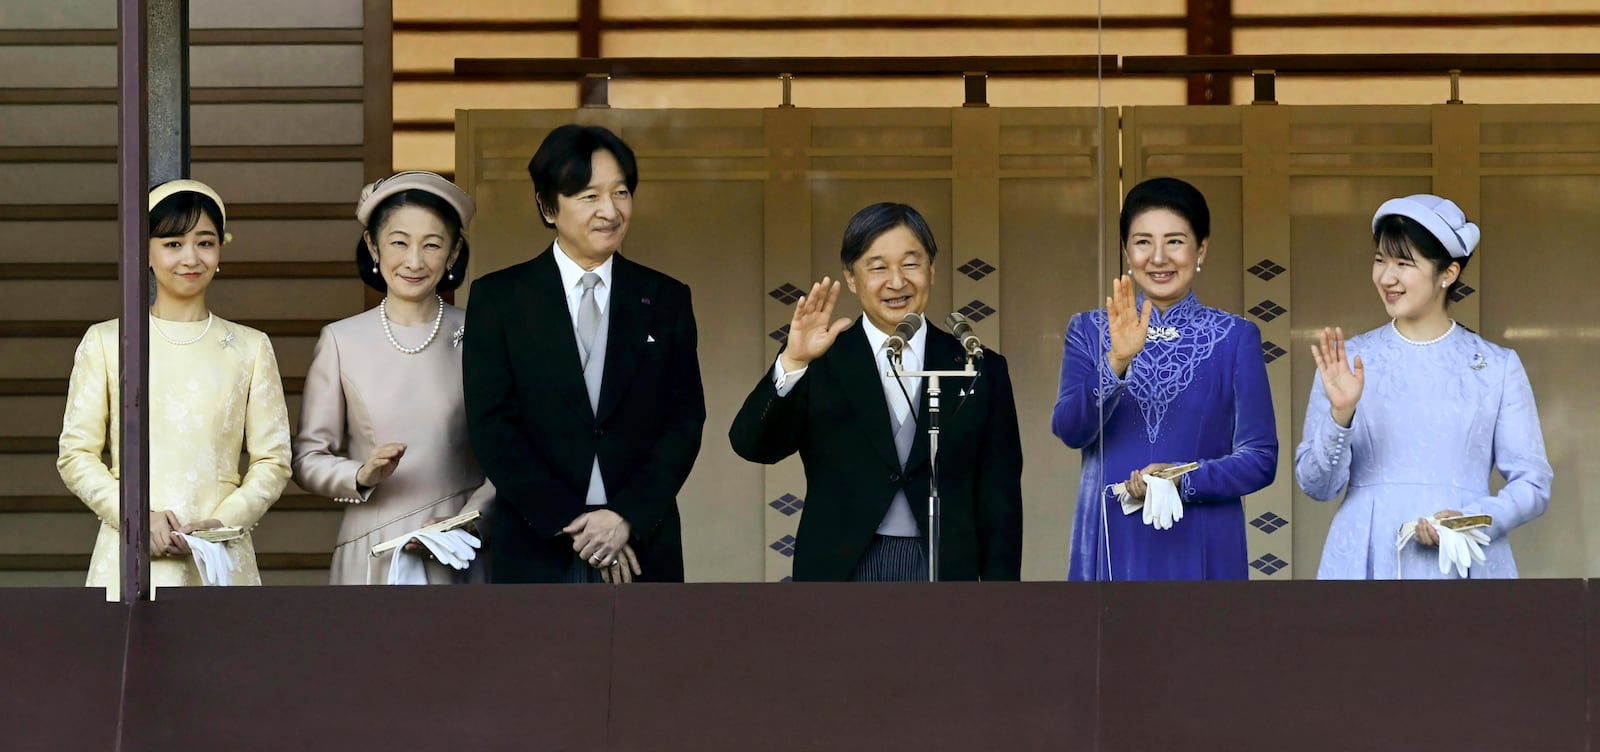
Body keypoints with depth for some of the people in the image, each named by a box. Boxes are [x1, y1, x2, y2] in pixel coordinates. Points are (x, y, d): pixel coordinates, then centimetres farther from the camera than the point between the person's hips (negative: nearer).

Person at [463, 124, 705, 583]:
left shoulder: (666, 300, 8)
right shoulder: (499, 299, 3)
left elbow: (685, 420, 3)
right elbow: (492, 426, -3)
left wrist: (629, 518, -11)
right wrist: (569, 523, -12)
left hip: (643, 548, 1)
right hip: (538, 551, -1)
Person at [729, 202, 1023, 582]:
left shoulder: (980, 370, 8)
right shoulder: (821, 364, 5)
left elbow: (1000, 503, 8)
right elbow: (752, 445, -9)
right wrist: (792, 363, -25)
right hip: (840, 577, -1)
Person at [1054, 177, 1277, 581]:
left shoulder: (1235, 338, 4)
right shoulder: (1090, 331, 8)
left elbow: (1260, 459, 1)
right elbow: (1069, 429, -7)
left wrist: (1183, 480, -15)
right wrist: (1118, 361, -22)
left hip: (1201, 553, -1)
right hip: (1113, 550, 1)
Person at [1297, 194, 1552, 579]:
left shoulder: (1497, 367, 6)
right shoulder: (1349, 360, 7)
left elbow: (1533, 483, 4)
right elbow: (1317, 485, 4)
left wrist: (1472, 521, -13)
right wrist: (1339, 414, -12)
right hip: (1366, 565, 1)